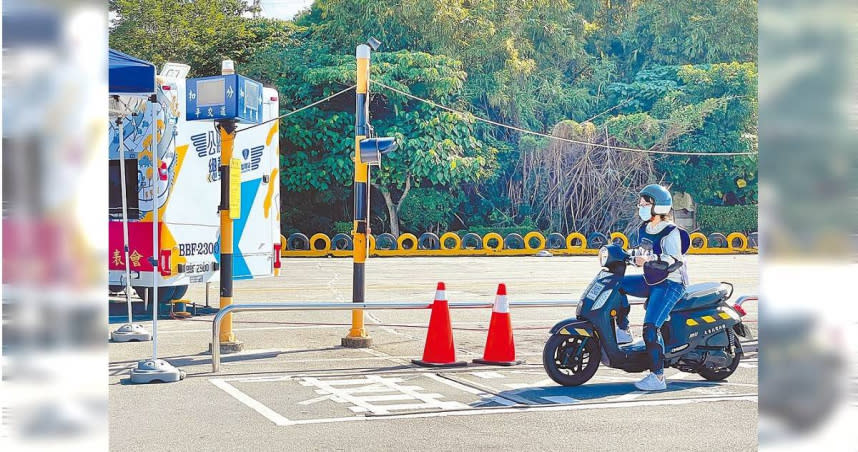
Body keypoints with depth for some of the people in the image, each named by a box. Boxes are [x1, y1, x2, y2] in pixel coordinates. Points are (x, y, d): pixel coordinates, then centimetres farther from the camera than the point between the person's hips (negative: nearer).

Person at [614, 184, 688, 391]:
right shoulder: (643, 229, 10)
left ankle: (658, 377, -17)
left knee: (650, 327, -20)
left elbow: (674, 262, -26)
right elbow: (641, 252, 26)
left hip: (671, 284, -9)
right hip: (651, 281, 9)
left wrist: (649, 259, -33)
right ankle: (623, 331, 7)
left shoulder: (670, 232, -16)